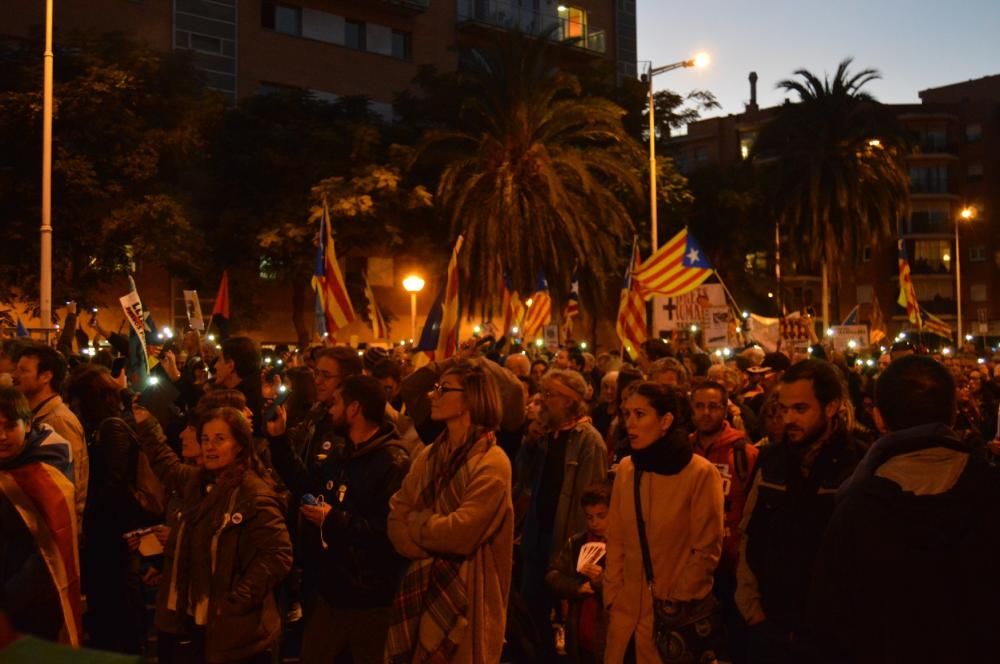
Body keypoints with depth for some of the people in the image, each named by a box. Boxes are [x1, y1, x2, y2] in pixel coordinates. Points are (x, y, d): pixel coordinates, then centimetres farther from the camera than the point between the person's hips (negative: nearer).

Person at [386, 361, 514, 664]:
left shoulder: (492, 463, -15)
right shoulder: (428, 456, 7)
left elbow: (459, 533, -21)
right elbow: (396, 521, 2)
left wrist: (416, 520, -5)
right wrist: (434, 552, -14)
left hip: (465, 597, -6)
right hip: (420, 590, 6)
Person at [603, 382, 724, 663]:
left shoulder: (701, 473, -13)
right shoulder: (625, 468, 1)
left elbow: (707, 551, -10)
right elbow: (616, 540, 6)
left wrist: (676, 603, -8)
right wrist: (612, 596, 1)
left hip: (674, 614, -4)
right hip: (627, 607, 4)